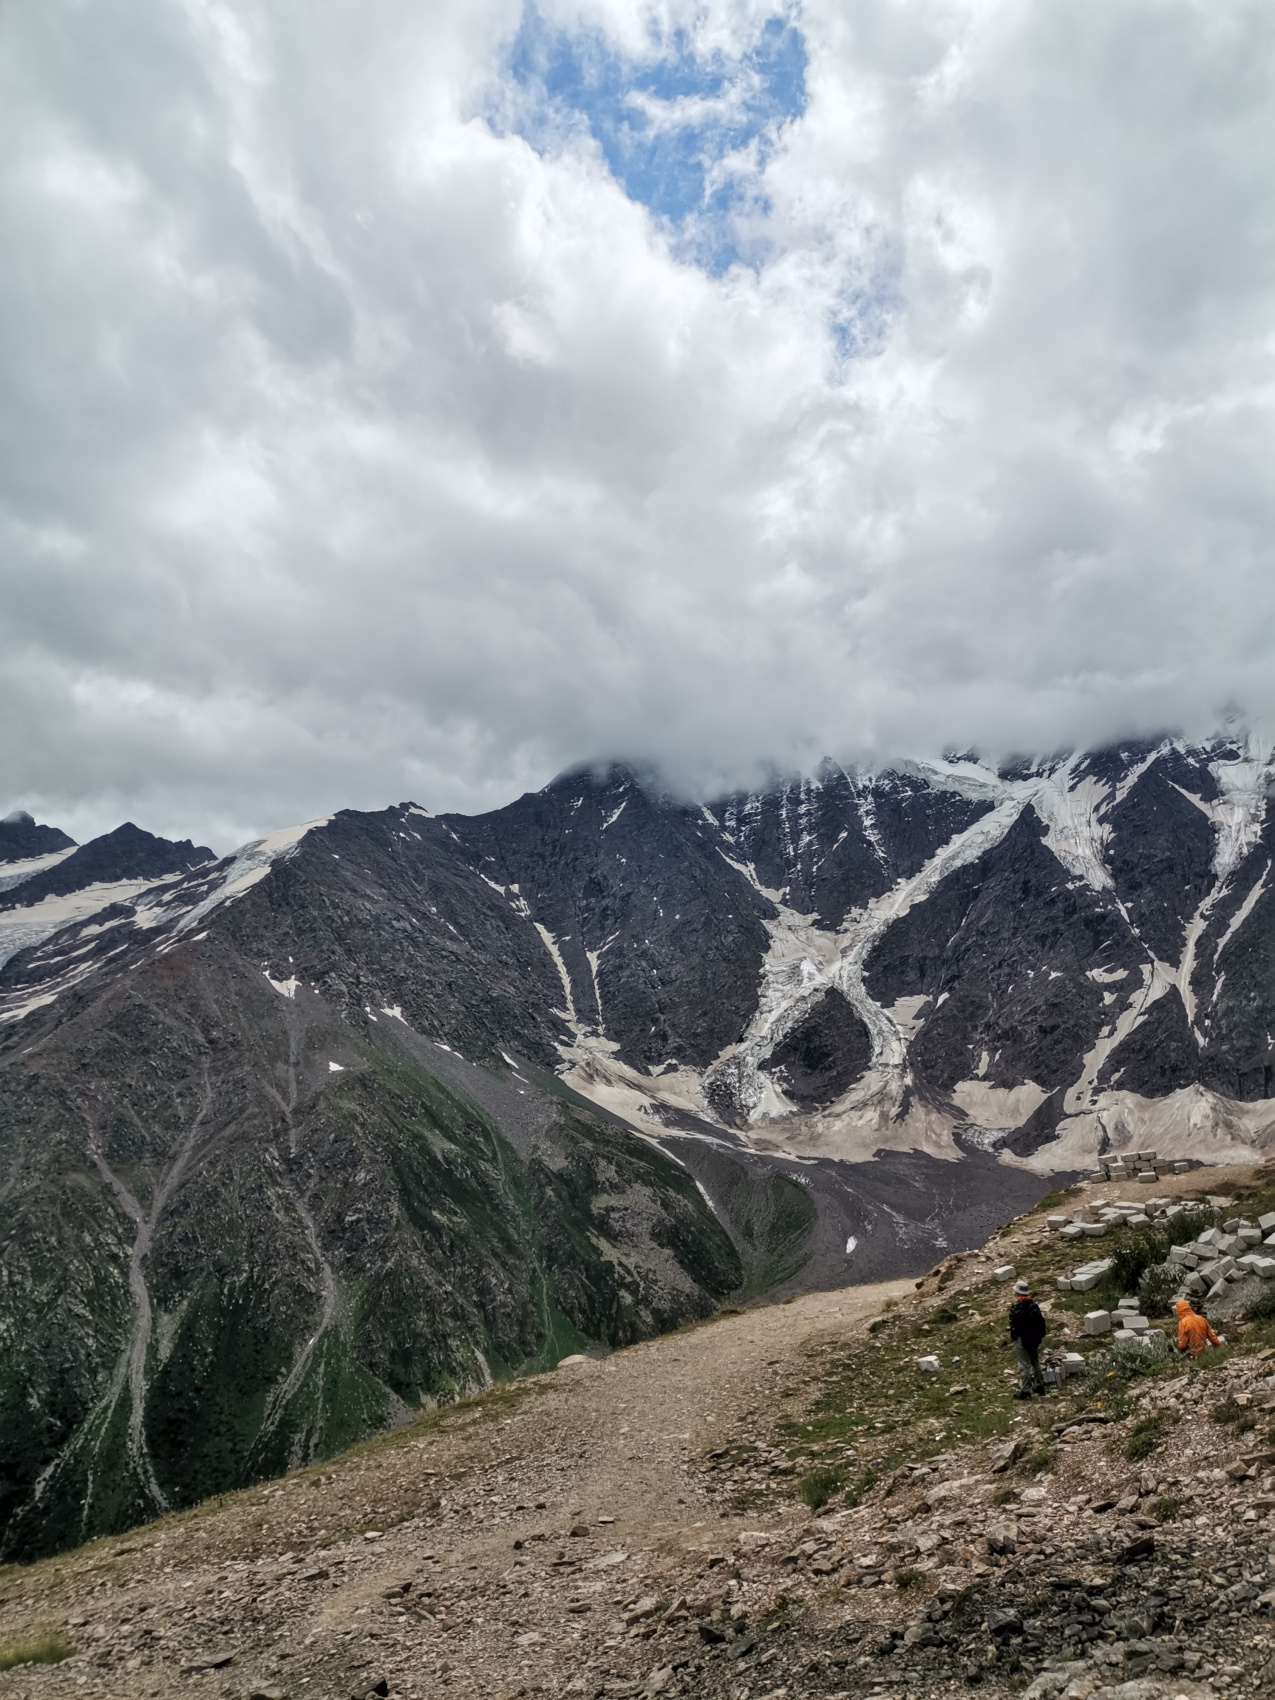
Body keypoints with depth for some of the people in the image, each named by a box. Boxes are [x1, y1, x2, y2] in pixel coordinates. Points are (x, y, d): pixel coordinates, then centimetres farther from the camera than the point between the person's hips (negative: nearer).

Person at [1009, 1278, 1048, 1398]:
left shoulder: (1016, 1306, -21)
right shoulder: (1034, 1304, 0)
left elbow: (1013, 1324, -18)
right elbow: (1041, 1320, 5)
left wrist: (1012, 1336, -4)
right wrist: (1039, 1335, 15)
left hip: (1021, 1339, -7)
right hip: (1034, 1338, 7)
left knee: (1024, 1365, -1)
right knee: (1035, 1362, 21)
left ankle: (1025, 1390, 3)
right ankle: (1039, 1385, 31)